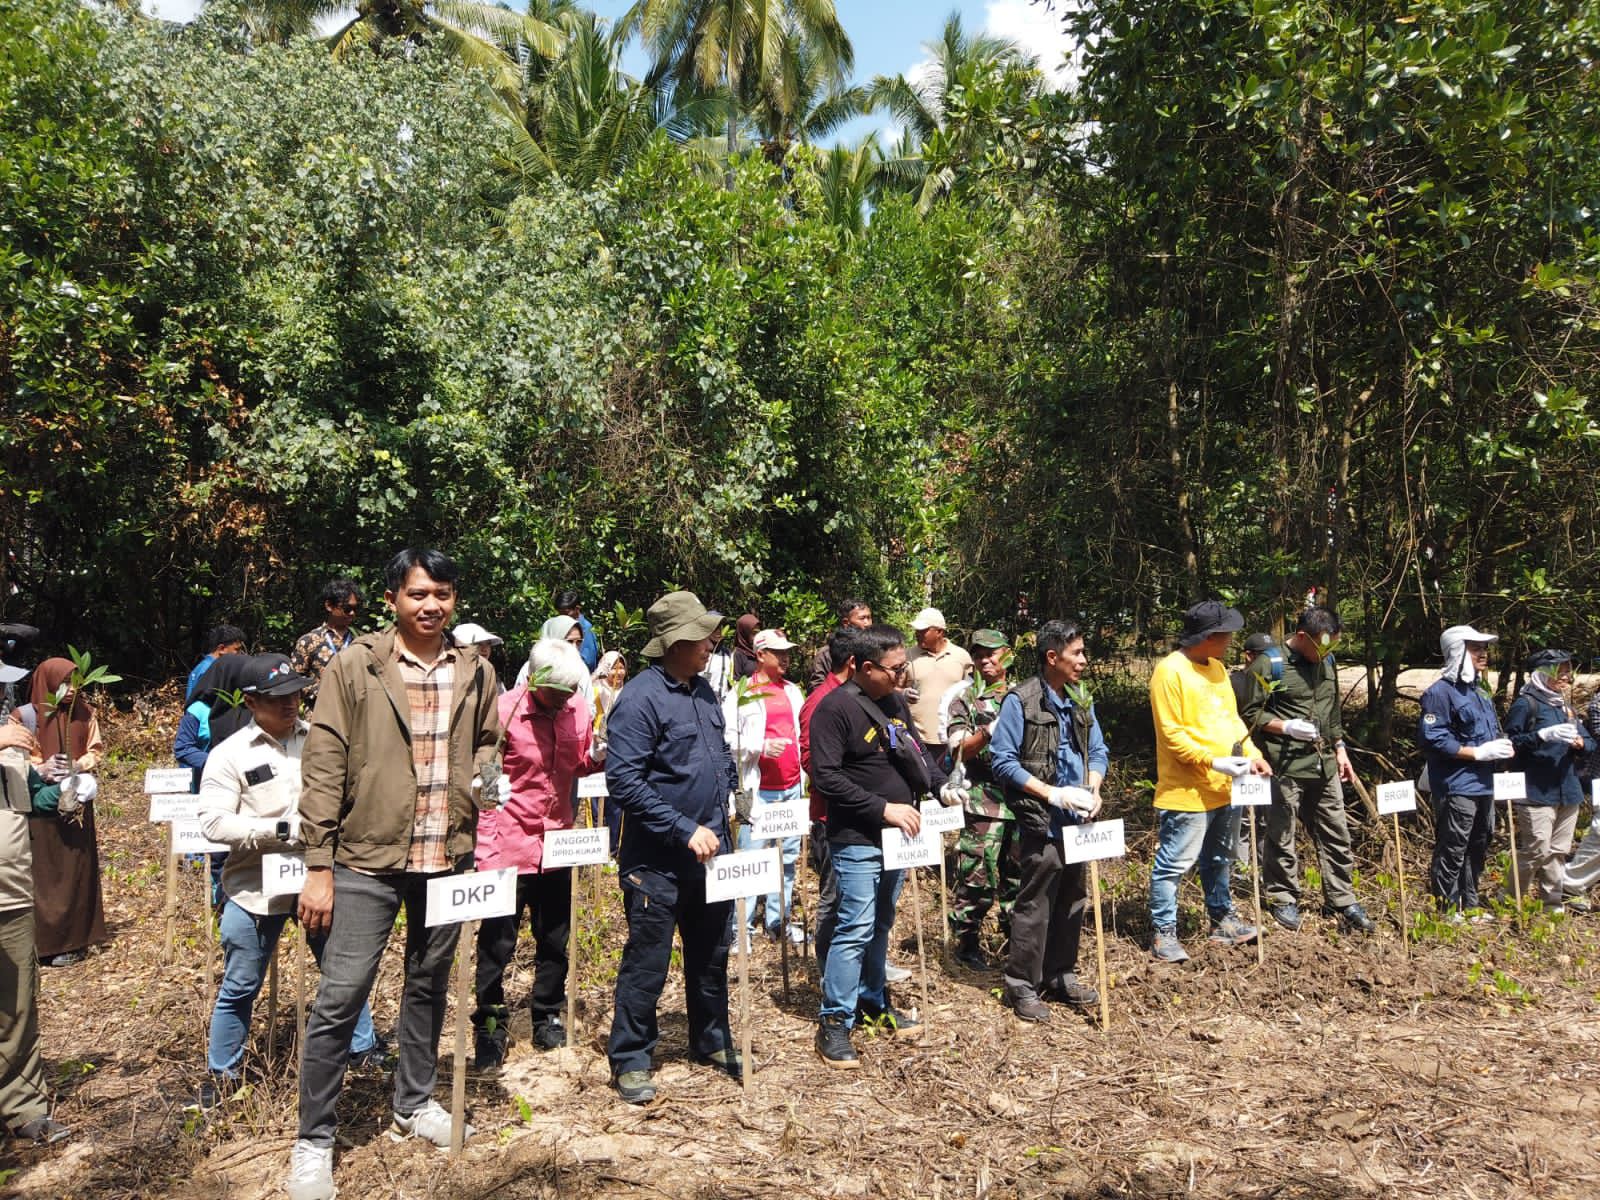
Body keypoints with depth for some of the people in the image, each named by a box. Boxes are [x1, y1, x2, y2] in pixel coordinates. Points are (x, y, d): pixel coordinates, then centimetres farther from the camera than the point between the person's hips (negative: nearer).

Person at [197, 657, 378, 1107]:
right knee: (240, 986, 12)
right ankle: (221, 1074, 31)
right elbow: (214, 821, -13)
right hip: (256, 886, -2)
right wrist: (280, 830, -21)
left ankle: (364, 1049, 30)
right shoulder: (230, 754, -7)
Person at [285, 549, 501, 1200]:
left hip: (448, 859, 4)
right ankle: (313, 1140, 18)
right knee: (339, 999, 1)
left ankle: (415, 1102, 38)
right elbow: (323, 769, -7)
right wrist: (319, 866, -9)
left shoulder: (475, 673, 4)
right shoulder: (354, 666, -7)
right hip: (367, 860, -3)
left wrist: (488, 779, -2)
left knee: (429, 986, 18)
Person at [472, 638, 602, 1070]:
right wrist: (486, 842, -12)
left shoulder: (578, 709, -1)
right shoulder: (504, 711, -14)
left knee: (555, 939, 14)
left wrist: (600, 758, -11)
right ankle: (490, 1026, 22)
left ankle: (547, 1017, 32)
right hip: (510, 844, -4)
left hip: (556, 842, 4)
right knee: (497, 942, 5)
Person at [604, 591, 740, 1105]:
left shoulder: (703, 692, 7)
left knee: (712, 953, 20)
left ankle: (712, 1041, 38)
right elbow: (623, 780, -23)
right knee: (647, 963, 5)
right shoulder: (641, 697, -17)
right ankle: (630, 1060, 22)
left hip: (709, 852, 8)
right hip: (657, 861, -7)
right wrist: (685, 829, -23)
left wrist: (730, 794, 6)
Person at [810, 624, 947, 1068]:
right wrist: (883, 808, -22)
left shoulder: (895, 702, 8)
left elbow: (916, 750, 20)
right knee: (855, 928, -7)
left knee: (880, 924, 18)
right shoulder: (835, 708, -17)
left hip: (894, 837, 8)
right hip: (857, 842, -8)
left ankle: (873, 999, 33)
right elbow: (826, 777, -22)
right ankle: (834, 1022, 3)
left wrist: (942, 784, 3)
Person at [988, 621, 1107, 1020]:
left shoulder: (1080, 700, 8)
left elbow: (1098, 750, 15)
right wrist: (1053, 794, -18)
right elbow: (1004, 761, -13)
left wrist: (1093, 789, -4)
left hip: (1078, 820, 7)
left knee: (1073, 901, 15)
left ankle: (1061, 976, 30)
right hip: (1042, 821, -7)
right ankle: (1022, 987, 13)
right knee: (1035, 906, -1)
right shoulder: (1020, 701, -12)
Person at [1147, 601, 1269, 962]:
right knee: (1174, 864, -2)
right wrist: (1214, 762, -23)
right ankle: (1163, 932, 9)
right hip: (1187, 792, -9)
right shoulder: (1170, 671, -16)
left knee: (1219, 860, 21)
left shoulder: (1216, 667, 11)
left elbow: (1231, 718, 18)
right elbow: (1172, 735, -19)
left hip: (1225, 788, 9)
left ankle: (1222, 919, 35)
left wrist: (1251, 753, 4)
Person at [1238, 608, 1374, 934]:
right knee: (1281, 836, 3)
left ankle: (1342, 900, 22)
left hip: (1324, 765, 7)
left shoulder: (1326, 662, 11)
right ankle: (1282, 899, 17)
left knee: (1336, 835, 11)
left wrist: (1340, 749, 18)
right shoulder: (1269, 665, -11)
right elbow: (1250, 714, -9)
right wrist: (1287, 727, -20)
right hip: (1285, 766, -6)